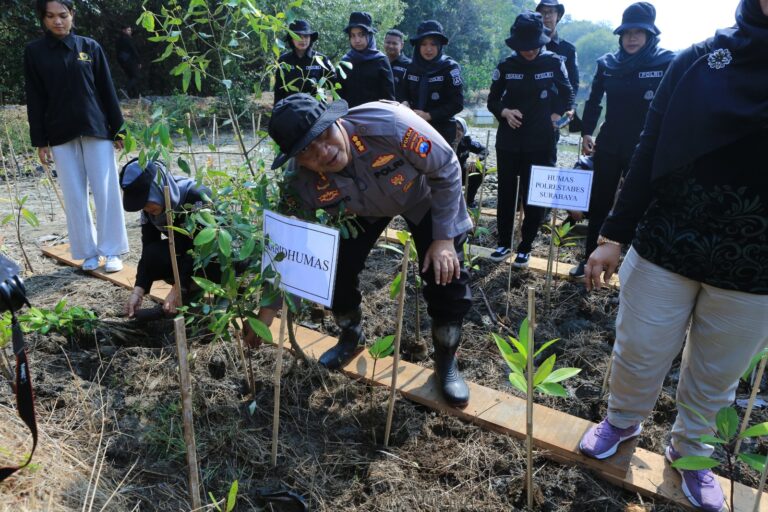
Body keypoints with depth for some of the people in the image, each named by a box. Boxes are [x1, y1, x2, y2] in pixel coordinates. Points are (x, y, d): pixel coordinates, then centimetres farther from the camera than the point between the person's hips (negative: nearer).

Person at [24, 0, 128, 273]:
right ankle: (88, 252, 13)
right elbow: (35, 100, 4)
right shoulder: (34, 52, 5)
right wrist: (39, 141, 0)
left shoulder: (90, 46, 5)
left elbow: (107, 90, 6)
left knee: (106, 192, -1)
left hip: (97, 130, 0)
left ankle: (111, 251, 8)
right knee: (75, 197, 3)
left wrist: (118, 129, 2)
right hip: (60, 136, 1)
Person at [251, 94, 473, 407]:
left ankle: (446, 361, 15)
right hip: (365, 208, 3)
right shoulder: (304, 183, -31)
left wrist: (444, 238, -25)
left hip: (426, 195, -2)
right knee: (336, 268, -6)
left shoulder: (389, 124, -42)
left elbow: (447, 168, -27)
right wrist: (268, 308, -17)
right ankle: (351, 336, 27)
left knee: (446, 276, -11)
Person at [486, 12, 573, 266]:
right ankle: (504, 243, 24)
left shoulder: (554, 63, -3)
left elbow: (567, 95, 10)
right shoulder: (506, 66, -1)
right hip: (508, 141, 1)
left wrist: (557, 115, -7)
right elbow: (492, 101, 6)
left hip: (541, 142, -1)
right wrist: (505, 112, -14)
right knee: (506, 193, 9)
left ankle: (525, 248, 17)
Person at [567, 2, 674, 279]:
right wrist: (586, 132, 4)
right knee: (599, 203, 8)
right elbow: (594, 101, 13)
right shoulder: (607, 64, 4)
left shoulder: (667, 63, -6)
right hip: (608, 146, 3)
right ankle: (590, 259, 20)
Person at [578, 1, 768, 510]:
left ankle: (691, 451, 42)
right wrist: (614, 235, -1)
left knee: (715, 380, 17)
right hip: (665, 248, 0)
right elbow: (651, 152, 0)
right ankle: (623, 421, 43)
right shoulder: (698, 59, -2)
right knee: (638, 355, 15)